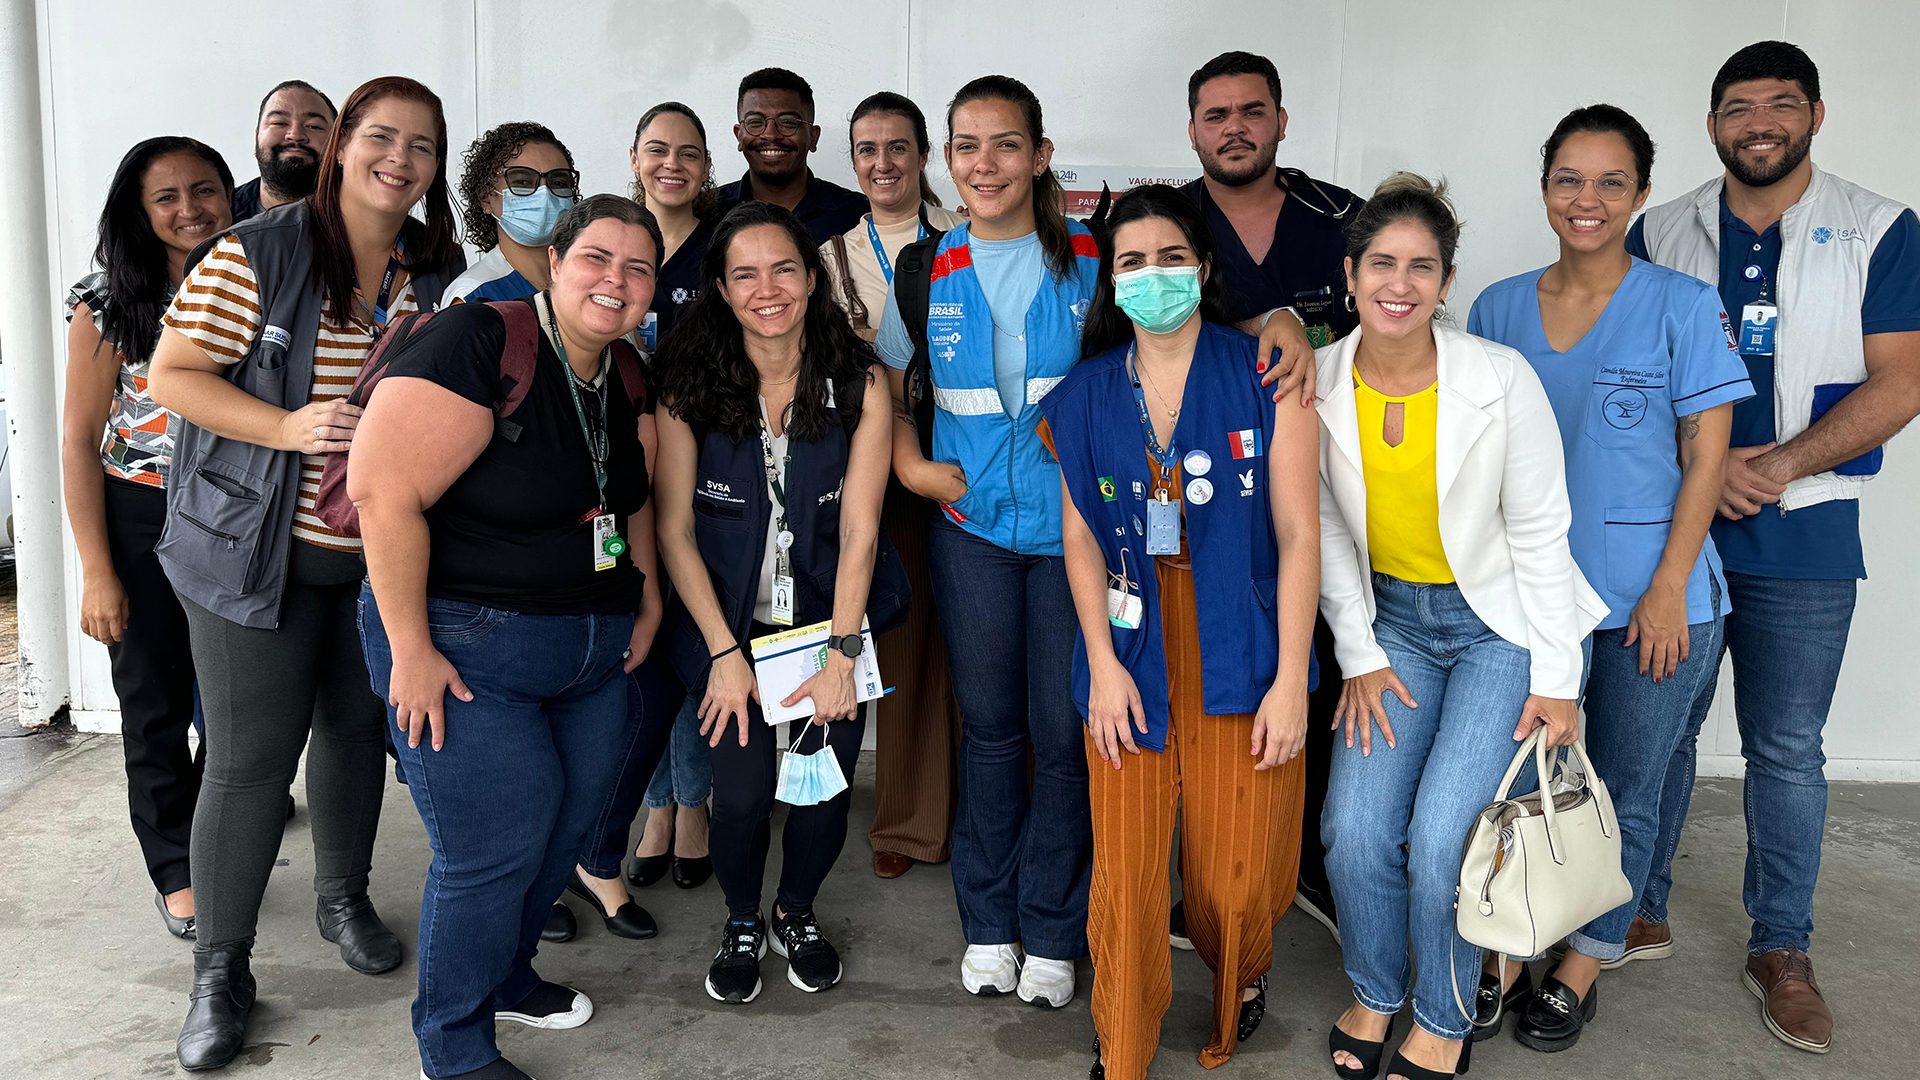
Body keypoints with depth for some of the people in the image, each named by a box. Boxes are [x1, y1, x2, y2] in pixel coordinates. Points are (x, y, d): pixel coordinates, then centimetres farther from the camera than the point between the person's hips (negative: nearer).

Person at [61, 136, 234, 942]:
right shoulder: (107, 305, -6)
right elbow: (79, 440, -6)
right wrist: (97, 572, -10)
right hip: (143, 522, -2)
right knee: (157, 706, 9)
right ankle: (176, 871, 27)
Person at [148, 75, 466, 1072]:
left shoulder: (440, 273, 4)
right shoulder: (256, 257, -11)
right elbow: (173, 375, -10)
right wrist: (289, 428, -22)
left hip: (382, 551, 5)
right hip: (258, 551, -4)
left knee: (357, 725, 19)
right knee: (250, 757, -1)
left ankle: (343, 897, 41)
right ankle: (220, 971, 16)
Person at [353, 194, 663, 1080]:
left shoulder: (627, 379, 6)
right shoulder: (479, 342, -20)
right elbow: (384, 491, -24)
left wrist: (647, 601, 13)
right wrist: (411, 648, -22)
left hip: (595, 648, 8)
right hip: (468, 645, -8)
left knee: (568, 825, 15)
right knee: (495, 847, -5)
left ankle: (505, 975, 42)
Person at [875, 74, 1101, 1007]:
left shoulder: (1093, 262, -1)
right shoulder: (930, 274, 5)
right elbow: (885, 385, 15)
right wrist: (912, 467, 1)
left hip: (1075, 527, -1)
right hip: (971, 523, 2)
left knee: (1064, 733, 4)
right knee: (989, 725, 11)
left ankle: (1052, 933, 21)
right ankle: (987, 923, 26)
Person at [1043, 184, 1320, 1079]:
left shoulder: (1266, 378, -3)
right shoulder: (1084, 397, 6)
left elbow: (1299, 534, -5)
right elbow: (1080, 539, 5)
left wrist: (1290, 680, -9)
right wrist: (1103, 663, -5)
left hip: (1240, 662, -1)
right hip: (1129, 666, 2)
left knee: (1236, 873, 7)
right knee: (1125, 877, 2)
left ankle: (1243, 978, 42)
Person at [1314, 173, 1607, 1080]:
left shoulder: (1502, 381, -18)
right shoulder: (1319, 383, -9)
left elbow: (1540, 533, -11)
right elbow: (1324, 527, 1)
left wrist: (1554, 680, -9)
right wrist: (1359, 654, -2)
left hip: (1502, 621, -3)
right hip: (1394, 617, 3)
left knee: (1441, 840, -13)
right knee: (1354, 828, -7)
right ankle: (1375, 993, 22)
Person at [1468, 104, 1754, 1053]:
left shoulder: (1683, 307, -4)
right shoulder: (1498, 309, 5)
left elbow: (1705, 459, -5)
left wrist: (1669, 589, -11)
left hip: (1651, 601, -2)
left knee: (1623, 792, 9)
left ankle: (1580, 970, 26)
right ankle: (1504, 956, 24)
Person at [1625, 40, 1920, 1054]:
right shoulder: (1660, 233, 5)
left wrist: (1776, 464, -17)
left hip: (1803, 541, -1)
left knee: (1786, 749, 6)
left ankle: (1781, 949, 20)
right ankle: (1641, 912, 26)